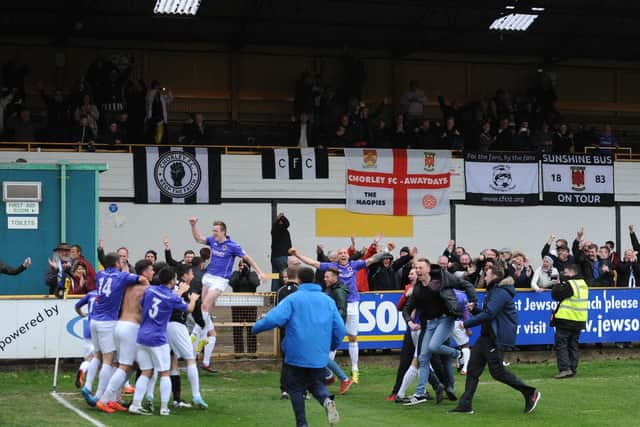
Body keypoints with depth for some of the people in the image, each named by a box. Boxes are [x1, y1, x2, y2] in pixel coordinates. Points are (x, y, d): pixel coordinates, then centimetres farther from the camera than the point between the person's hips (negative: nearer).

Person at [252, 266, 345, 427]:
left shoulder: (293, 299, -6)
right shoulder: (328, 300, 6)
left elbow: (273, 318, -19)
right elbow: (340, 329, 4)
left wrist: (256, 327, -2)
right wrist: (332, 346, 22)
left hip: (297, 354, -3)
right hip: (319, 356, 3)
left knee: (296, 388, 12)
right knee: (317, 384, 19)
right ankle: (327, 400, -13)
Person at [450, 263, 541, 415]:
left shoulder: (501, 293, -16)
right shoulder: (494, 291, 19)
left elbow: (488, 314, -23)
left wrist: (466, 323, -17)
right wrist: (474, 310, 5)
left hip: (497, 338, -11)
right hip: (487, 336, 11)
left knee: (497, 371, -7)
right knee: (473, 368, 5)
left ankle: (530, 393, 5)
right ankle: (465, 405, 6)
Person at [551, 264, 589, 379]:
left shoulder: (569, 284, -15)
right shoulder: (583, 283, 13)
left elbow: (556, 295, -14)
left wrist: (557, 284, 0)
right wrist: (561, 284, 10)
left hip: (566, 319, -8)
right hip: (579, 321, 8)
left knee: (561, 344, -4)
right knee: (573, 345, 13)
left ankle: (564, 369, -12)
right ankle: (573, 369, 13)